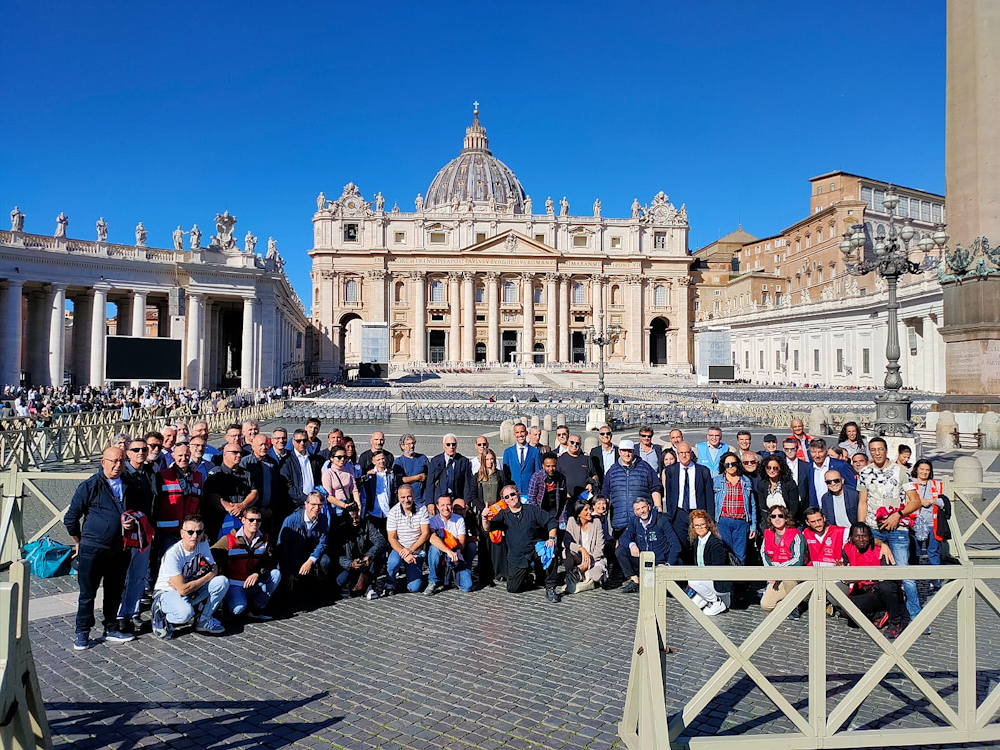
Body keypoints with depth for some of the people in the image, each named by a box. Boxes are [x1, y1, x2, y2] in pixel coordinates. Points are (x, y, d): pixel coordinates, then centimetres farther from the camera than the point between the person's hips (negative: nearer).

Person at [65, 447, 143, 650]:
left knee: (115, 592, 13)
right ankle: (82, 633, 19)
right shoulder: (89, 486, -6)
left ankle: (111, 630, 26)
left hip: (120, 550, 4)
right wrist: (79, 543, 4)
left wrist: (133, 524, -1)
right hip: (92, 550, -4)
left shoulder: (130, 488, 7)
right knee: (87, 593, 5)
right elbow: (70, 518, -1)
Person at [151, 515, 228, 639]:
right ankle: (161, 616, -4)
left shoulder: (203, 544, -7)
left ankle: (204, 620, -1)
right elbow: (183, 590, -28)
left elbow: (214, 569, -3)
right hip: (167, 593, -6)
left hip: (191, 589, 6)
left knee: (222, 581, -17)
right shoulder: (173, 554, -26)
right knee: (185, 611, -38)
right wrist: (206, 578, -13)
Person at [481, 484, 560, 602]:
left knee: (551, 553, -34)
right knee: (512, 589, -1)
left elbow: (551, 522, 2)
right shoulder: (503, 515, 4)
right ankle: (526, 574, 32)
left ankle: (550, 589, -17)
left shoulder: (532, 510, 1)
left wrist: (551, 538, -14)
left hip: (535, 549, -2)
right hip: (517, 556, 2)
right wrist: (485, 517, -30)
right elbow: (487, 528, -8)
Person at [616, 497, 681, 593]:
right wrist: (631, 544, -24)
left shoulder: (662, 520, -9)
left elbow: (675, 545, -9)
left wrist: (668, 564, -19)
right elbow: (623, 538, -1)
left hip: (659, 563, -5)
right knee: (620, 551, -16)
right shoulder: (634, 521, 4)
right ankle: (634, 580, -10)